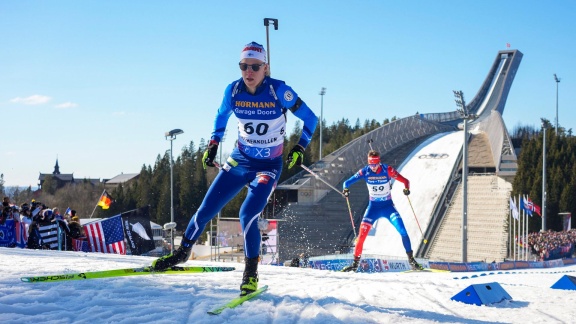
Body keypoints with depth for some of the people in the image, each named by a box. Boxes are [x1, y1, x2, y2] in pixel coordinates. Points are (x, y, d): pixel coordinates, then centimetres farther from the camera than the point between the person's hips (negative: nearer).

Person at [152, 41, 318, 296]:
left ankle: (251, 273, -5)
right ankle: (182, 253, 24)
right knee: (206, 210, 1)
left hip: (268, 167, -4)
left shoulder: (279, 91, -17)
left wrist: (299, 148, -11)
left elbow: (310, 119, -6)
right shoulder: (233, 90, -7)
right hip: (239, 161, 4)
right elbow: (221, 118, 15)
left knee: (248, 215, -23)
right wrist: (212, 146, 7)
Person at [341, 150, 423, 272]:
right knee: (362, 233, -11)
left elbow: (405, 181, -11)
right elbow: (348, 182, -8)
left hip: (388, 206, -1)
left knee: (402, 230, -16)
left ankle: (411, 259, -3)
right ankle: (355, 263, 0)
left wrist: (406, 188, -33)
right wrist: (346, 189, -30)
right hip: (373, 207, 1)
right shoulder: (365, 171, -10)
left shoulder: (388, 170, -15)